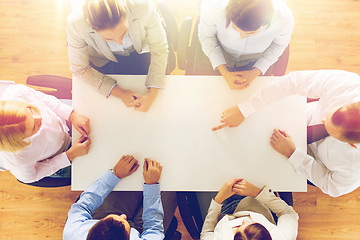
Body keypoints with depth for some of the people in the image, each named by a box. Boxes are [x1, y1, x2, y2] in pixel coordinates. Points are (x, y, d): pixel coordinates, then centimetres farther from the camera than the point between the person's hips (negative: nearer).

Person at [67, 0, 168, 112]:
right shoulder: (76, 23, -35)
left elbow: (159, 50, -22)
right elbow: (79, 68, -20)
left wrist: (152, 95, -31)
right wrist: (120, 93, -28)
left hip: (139, 52, 1)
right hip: (103, 60, 0)